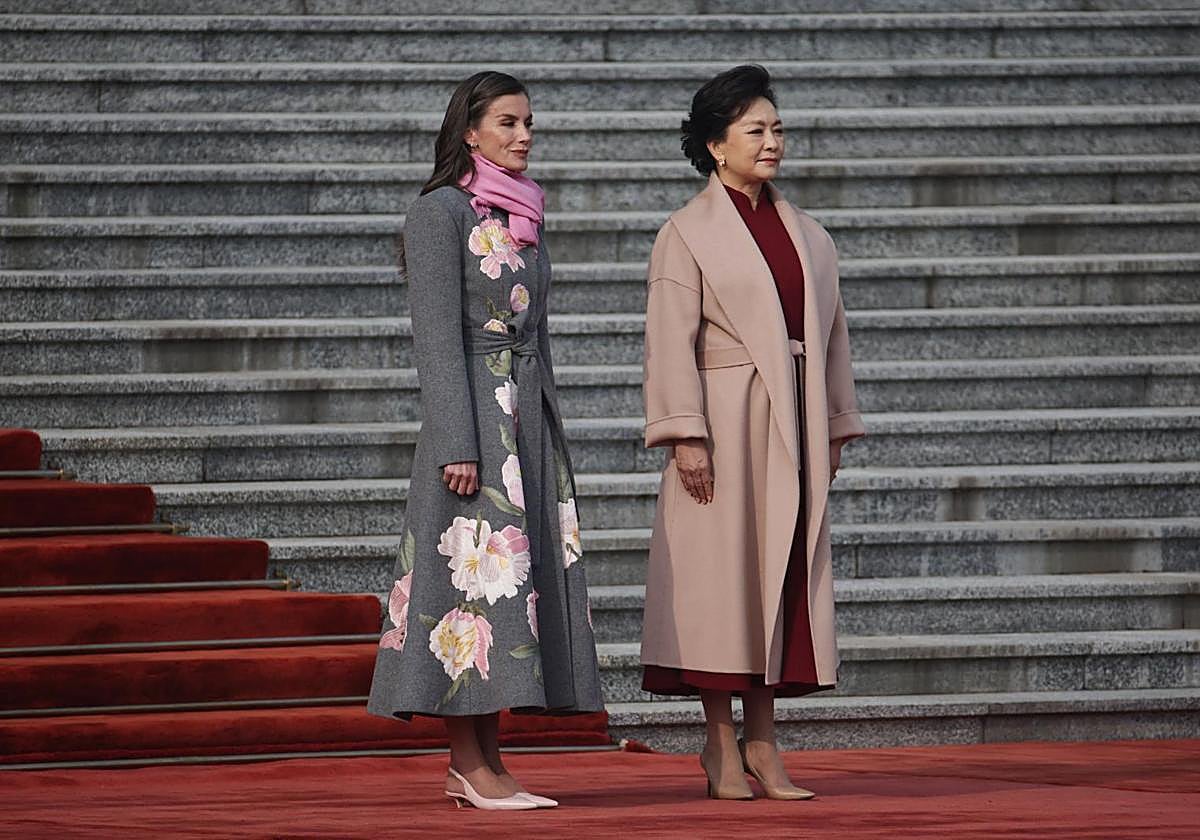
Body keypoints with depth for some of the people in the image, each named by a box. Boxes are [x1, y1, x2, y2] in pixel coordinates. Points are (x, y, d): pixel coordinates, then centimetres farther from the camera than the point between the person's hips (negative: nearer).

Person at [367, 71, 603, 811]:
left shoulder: (522, 216, 16)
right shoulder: (440, 213, -8)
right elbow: (437, 334, -14)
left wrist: (551, 439, 18)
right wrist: (458, 445, -20)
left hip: (529, 413, 8)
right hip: (473, 411, -8)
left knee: (521, 573, 5)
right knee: (474, 570, -9)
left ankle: (484, 760, 7)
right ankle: (469, 765, -7)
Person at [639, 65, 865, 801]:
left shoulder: (804, 234, 14)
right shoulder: (688, 233, -2)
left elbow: (831, 331, 17)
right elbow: (672, 338, -8)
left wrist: (836, 427, 12)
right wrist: (685, 435, -16)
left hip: (793, 425, 5)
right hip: (725, 419, -5)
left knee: (785, 570, 4)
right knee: (723, 569, -3)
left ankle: (764, 739, 8)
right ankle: (723, 744, 3)